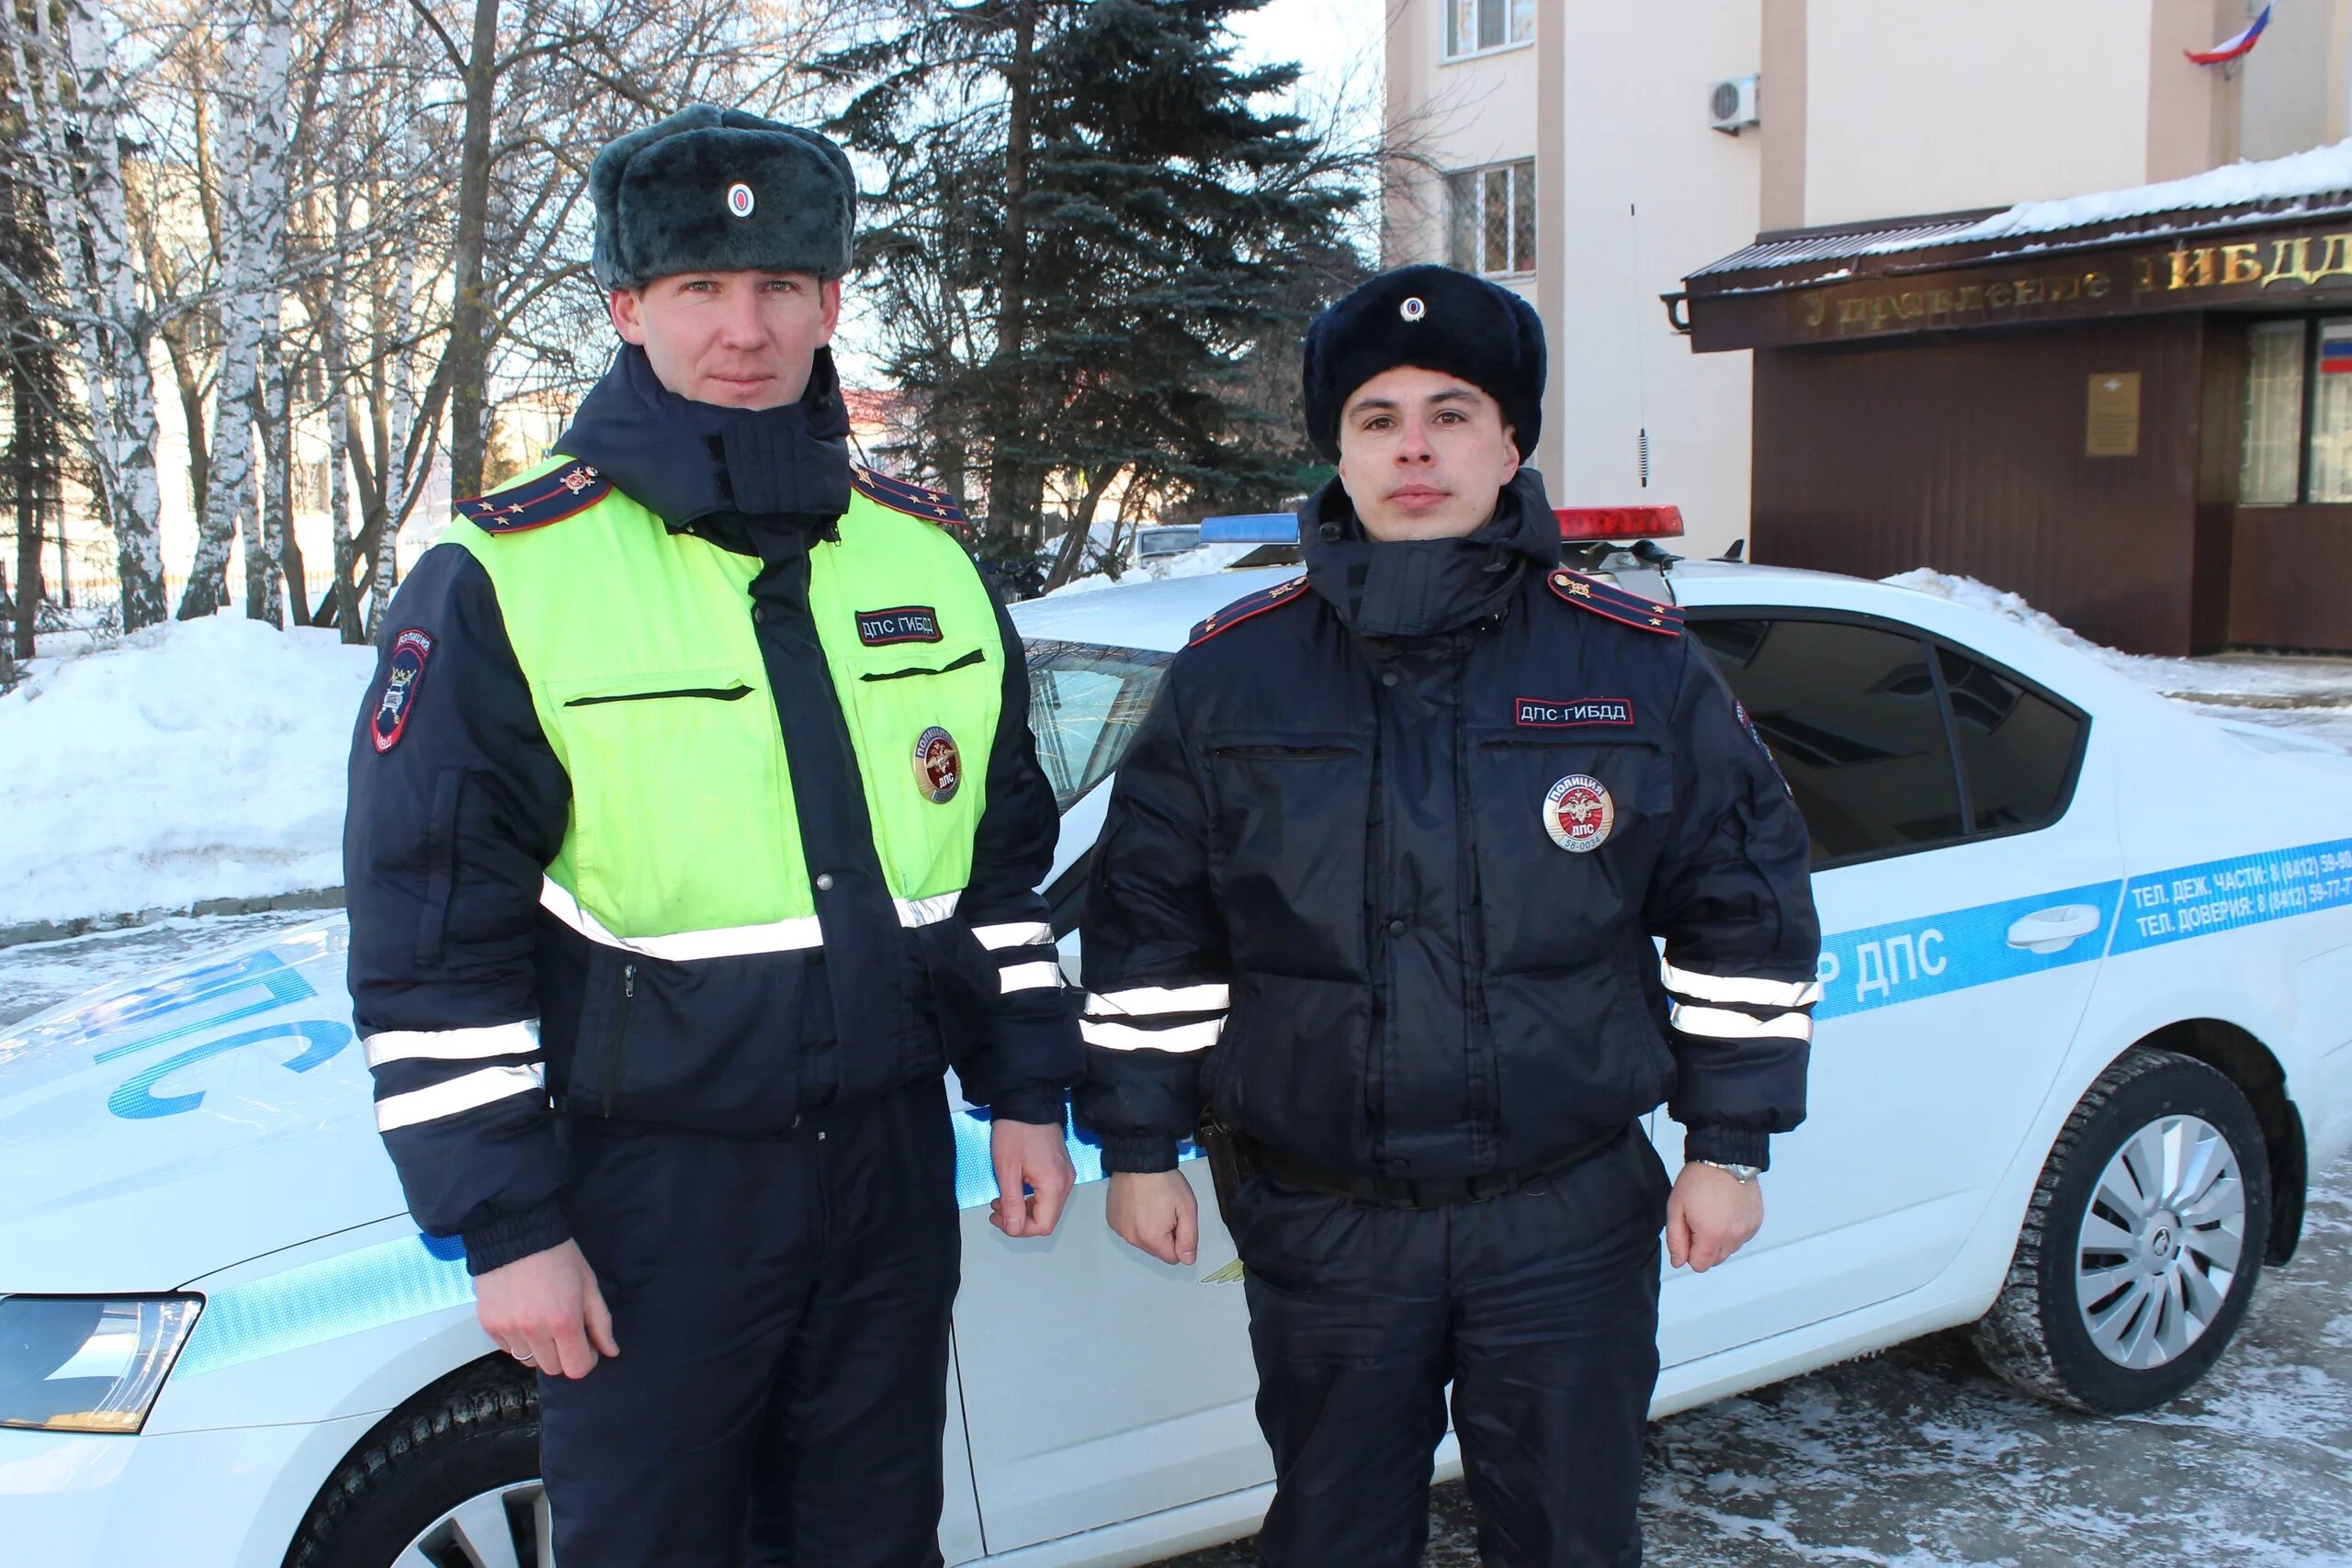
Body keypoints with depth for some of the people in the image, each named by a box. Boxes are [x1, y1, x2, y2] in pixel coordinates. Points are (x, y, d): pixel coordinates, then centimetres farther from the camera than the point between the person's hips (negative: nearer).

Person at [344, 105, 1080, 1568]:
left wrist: (1028, 1089, 10)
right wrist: (504, 1223, -10)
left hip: (889, 1164, 4)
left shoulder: (926, 550, 5)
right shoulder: (509, 574, -9)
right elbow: (431, 932, -9)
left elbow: (1006, 850, 12)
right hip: (651, 1186, -4)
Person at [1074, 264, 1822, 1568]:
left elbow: (1745, 911, 3)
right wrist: (1138, 1148, 3)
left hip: (1572, 1220, 0)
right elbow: (1149, 923, 3)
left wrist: (1730, 1145, 1)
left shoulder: (1639, 663, -2)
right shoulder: (1232, 671, -1)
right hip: (1319, 1225, 1)